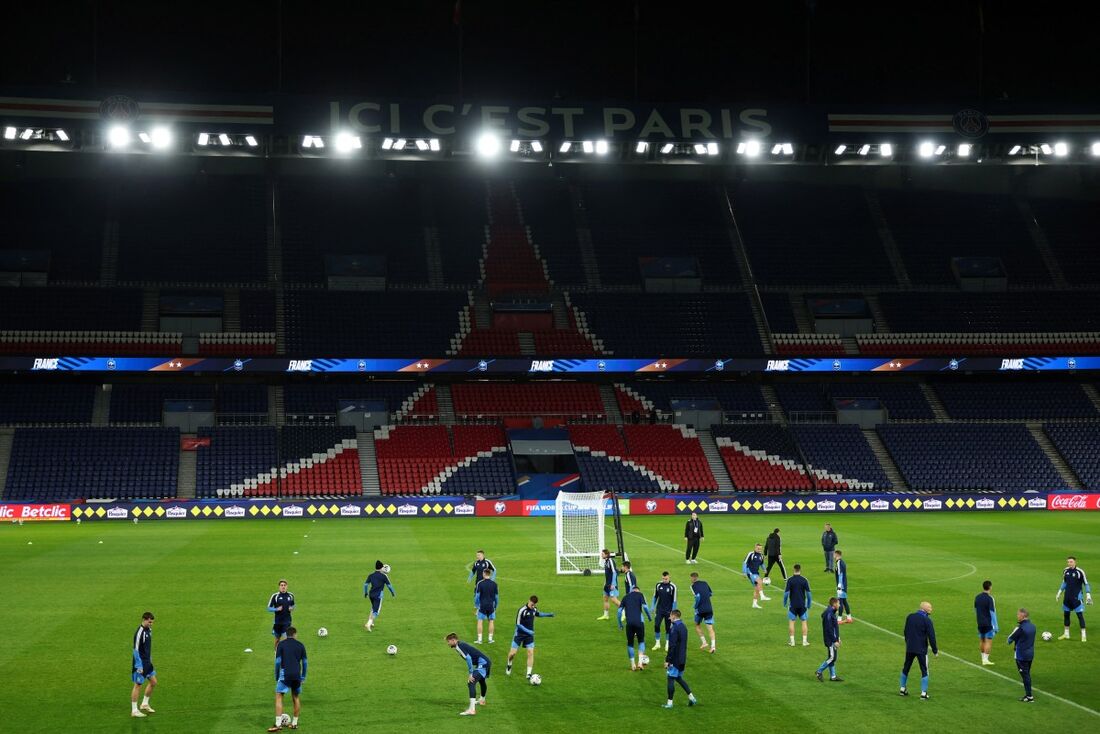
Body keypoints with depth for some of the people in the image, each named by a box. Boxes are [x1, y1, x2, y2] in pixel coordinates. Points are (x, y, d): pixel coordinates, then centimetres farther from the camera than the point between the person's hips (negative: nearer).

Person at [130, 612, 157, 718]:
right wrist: (139, 666, -21)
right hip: (140, 663, -9)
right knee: (138, 685, -2)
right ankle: (134, 711, 6)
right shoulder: (139, 632, -21)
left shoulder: (149, 630, 6)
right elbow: (136, 650, -21)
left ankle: (145, 704, 29)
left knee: (153, 682, 14)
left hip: (147, 662, 9)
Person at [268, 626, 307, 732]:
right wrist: (303, 677, 20)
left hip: (285, 674, -3)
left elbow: (278, 661, -1)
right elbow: (305, 662, 10)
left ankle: (278, 724, -12)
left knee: (278, 697, -2)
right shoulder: (300, 645, 11)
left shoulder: (281, 645, 4)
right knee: (296, 698, 17)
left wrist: (276, 676, 8)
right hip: (297, 675, 3)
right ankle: (294, 723, 19)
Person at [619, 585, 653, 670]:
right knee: (641, 641, 15)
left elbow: (619, 610, 9)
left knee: (630, 643, 13)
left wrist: (620, 623, 16)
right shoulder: (639, 594, 9)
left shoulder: (625, 597, 18)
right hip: (639, 621, -2)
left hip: (629, 623, 2)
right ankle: (640, 661, 1)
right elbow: (645, 606, -5)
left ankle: (632, 664, 13)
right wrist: (649, 617, 9)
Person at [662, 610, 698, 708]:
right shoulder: (684, 626, 10)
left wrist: (667, 660, -17)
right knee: (679, 678, 19)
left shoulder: (675, 628, -18)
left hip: (675, 659, -8)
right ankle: (691, 697, 14)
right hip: (682, 659, 8)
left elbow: (672, 646, -21)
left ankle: (669, 702, 3)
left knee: (671, 679, 0)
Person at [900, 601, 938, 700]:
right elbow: (931, 636, -13)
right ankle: (923, 693, 0)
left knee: (906, 668, 19)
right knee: (924, 671, 4)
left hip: (909, 648, 5)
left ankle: (903, 689, 27)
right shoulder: (927, 620, -13)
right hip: (921, 649, -5)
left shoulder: (910, 617, 4)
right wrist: (935, 651, -5)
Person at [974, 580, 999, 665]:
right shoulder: (990, 598, -16)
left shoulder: (977, 597, 5)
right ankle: (986, 659, -5)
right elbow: (992, 613, -16)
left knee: (982, 641, 14)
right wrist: (996, 626, -12)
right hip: (989, 623, -6)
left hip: (980, 623, 6)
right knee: (989, 641, -2)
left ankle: (983, 658, 20)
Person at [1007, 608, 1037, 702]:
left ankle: (1029, 696, 2)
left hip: (1021, 656, -8)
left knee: (1025, 676, 0)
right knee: (1027, 674, 17)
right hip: (1030, 654, 8)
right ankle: (1028, 694, 23)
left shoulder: (1020, 628, -21)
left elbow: (1010, 639, -14)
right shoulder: (1032, 626, 4)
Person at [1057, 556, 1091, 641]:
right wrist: (1059, 593, 18)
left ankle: (1083, 635, 0)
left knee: (1080, 615, -6)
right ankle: (1066, 634, 23)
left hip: (1077, 597, -6)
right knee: (1066, 614, 11)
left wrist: (1088, 595, -11)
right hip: (1067, 596, 6)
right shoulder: (1066, 571, 4)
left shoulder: (1079, 572, -12)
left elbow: (1086, 584, -6)